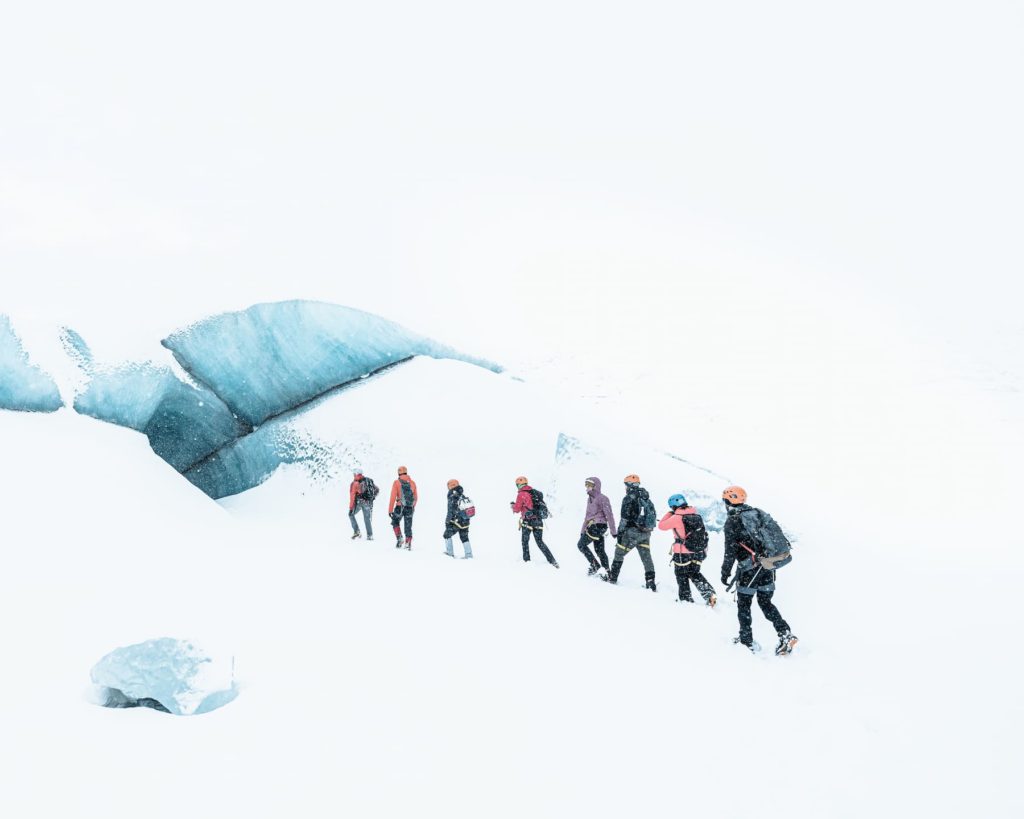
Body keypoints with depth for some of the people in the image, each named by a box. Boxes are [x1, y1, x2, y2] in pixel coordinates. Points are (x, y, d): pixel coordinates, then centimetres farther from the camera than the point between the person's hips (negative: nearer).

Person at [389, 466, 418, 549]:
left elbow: (393, 497, -9)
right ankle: (408, 544, 9)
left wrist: (390, 510, -7)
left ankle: (399, 539, 6)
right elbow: (416, 497, 12)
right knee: (408, 527, 11)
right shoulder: (412, 482, 6)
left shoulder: (397, 482, -4)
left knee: (395, 522, 20)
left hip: (400, 507, -3)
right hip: (410, 508, 3)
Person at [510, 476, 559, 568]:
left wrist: (512, 505, 20)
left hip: (528, 521, -5)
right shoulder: (536, 492, 11)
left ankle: (526, 560, 9)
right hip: (539, 521, 5)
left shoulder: (521, 494, -6)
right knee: (540, 542, 10)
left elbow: (517, 509, -2)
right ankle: (552, 560, 1)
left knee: (525, 541, 11)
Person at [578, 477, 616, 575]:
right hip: (592, 526, 8)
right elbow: (587, 516, 24)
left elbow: (609, 515, -11)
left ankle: (595, 565, -2)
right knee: (599, 550, 6)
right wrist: (583, 530, 24)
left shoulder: (602, 498, -10)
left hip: (598, 526, -8)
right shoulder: (590, 499, 17)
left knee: (581, 545, -7)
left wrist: (613, 532, -12)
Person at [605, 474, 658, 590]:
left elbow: (624, 518, -14)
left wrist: (620, 532, -8)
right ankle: (651, 582, 1)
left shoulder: (629, 498, -10)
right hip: (646, 533, 6)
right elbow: (654, 515, 15)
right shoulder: (647, 498, 11)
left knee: (619, 553, 8)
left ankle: (612, 577, 15)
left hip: (632, 532, -6)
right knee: (646, 556, 7)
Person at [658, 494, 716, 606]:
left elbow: (661, 526, -3)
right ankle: (710, 594, 9)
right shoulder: (696, 514, 1)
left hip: (683, 553, -6)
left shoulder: (676, 517, -15)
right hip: (699, 551, 6)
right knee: (695, 574, 22)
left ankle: (686, 599, 19)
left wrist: (669, 514, 7)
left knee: (682, 576, 13)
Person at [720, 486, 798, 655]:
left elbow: (730, 550, -13)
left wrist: (725, 573, -6)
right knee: (766, 602, 16)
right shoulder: (756, 513, 11)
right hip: (767, 566, 6)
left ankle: (747, 641, 14)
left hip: (749, 568, -6)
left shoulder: (732, 521, -9)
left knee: (744, 605, 9)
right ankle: (785, 634, 1)